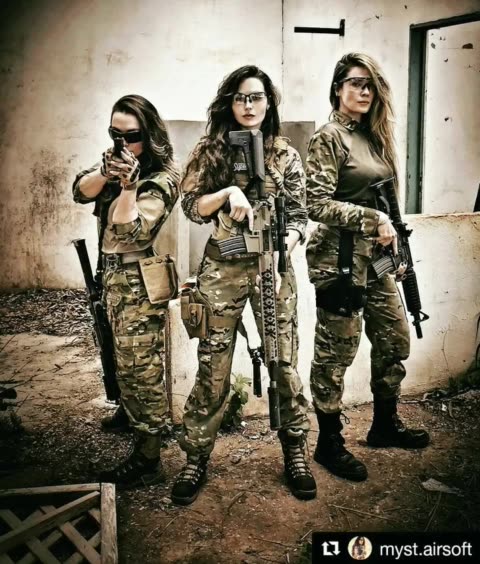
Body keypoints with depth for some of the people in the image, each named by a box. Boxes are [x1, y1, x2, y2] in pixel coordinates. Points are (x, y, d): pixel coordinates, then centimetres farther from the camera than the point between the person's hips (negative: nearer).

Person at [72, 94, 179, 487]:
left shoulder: (162, 178, -18)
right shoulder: (118, 162, 7)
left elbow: (129, 233, -24)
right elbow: (80, 192, -3)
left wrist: (128, 185, -36)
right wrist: (104, 173, -22)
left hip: (138, 280, -8)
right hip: (113, 272, 8)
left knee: (140, 366, -5)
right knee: (125, 357, 23)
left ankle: (147, 460, 3)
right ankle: (132, 410, 46)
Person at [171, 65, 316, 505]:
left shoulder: (285, 155, 7)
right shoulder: (210, 151, 6)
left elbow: (299, 215, 4)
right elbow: (191, 206, 0)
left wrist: (287, 242, -16)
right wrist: (228, 192, -17)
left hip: (273, 268, 1)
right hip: (222, 269, 0)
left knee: (285, 362, 4)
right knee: (213, 367, 3)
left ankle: (295, 453, 22)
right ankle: (197, 458, 17)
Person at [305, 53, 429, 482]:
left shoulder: (373, 137, 14)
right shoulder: (329, 138, -9)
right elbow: (318, 204, -16)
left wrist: (395, 251, 16)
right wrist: (372, 218, -18)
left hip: (375, 257, 9)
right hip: (340, 258, -8)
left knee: (396, 340, 15)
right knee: (336, 352, 1)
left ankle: (385, 424, 34)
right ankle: (330, 443, 16)